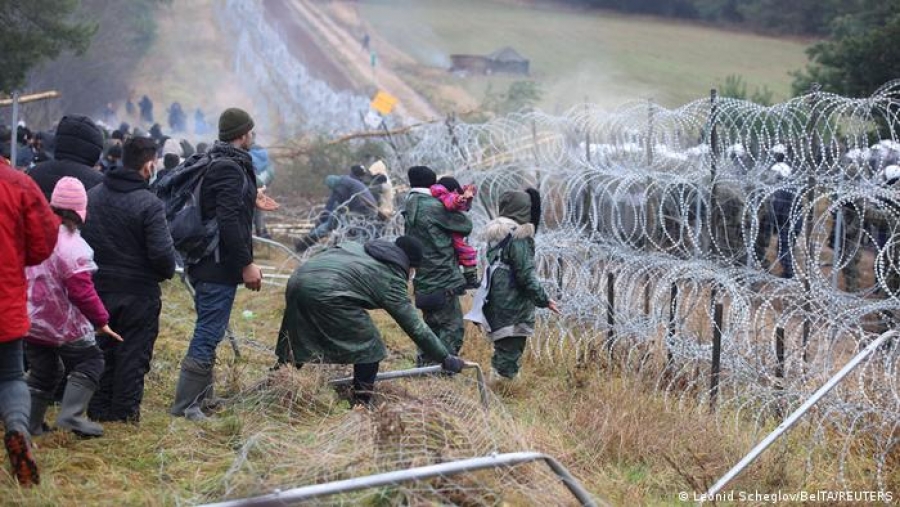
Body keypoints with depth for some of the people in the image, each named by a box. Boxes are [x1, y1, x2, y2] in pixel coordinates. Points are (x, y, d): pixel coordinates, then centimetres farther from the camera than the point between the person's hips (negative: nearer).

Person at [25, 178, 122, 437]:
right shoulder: (72, 246, -21)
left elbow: (23, 275, 13)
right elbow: (82, 291, -22)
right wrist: (101, 320, -12)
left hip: (31, 320, 7)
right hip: (64, 324, -7)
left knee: (41, 372, 18)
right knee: (90, 362, 8)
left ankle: (31, 423, 17)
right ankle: (71, 414, -5)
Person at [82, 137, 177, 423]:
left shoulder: (92, 196, 2)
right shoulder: (149, 205, -18)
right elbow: (162, 253, -21)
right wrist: (167, 272, 0)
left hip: (98, 287, 6)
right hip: (137, 292, -6)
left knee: (102, 349, 16)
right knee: (133, 352, 5)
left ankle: (99, 409, 21)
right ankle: (125, 411, 9)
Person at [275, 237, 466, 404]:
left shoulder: (359, 248, 28)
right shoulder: (391, 279, 8)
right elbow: (415, 327, 8)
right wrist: (445, 358, 13)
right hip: (327, 292, -8)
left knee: (296, 343, 24)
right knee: (369, 348, 7)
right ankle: (361, 404, 10)